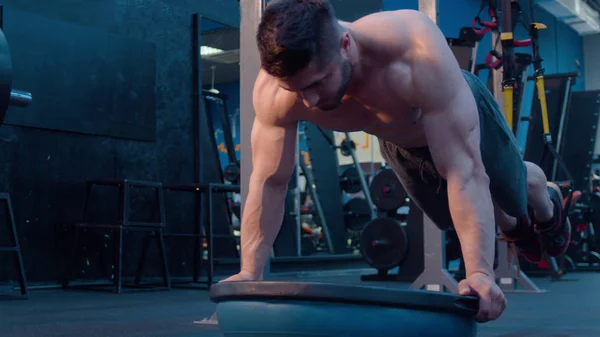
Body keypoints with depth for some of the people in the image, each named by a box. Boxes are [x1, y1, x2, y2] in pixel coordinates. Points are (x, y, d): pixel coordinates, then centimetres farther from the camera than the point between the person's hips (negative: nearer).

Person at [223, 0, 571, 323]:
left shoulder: (416, 54, -50)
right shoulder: (274, 91, -39)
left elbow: (463, 171, -49)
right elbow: (270, 183, -27)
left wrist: (480, 273, -56)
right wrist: (249, 273, -32)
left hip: (463, 114, -3)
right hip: (398, 143, 4)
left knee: (514, 192, 23)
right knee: (452, 219, 25)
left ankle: (547, 204, 61)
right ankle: (513, 224, 60)